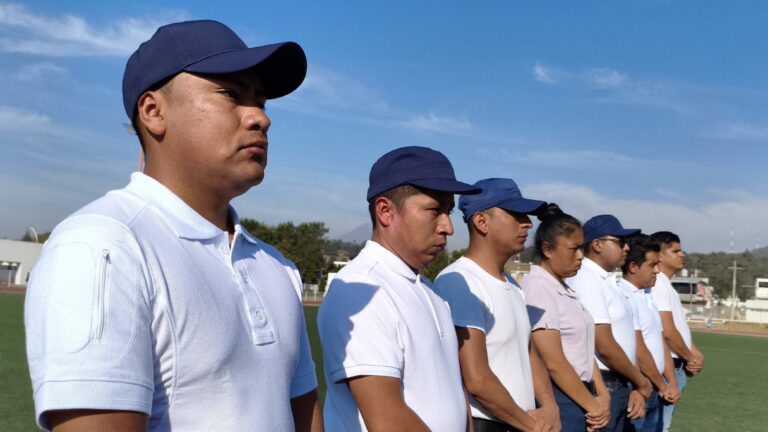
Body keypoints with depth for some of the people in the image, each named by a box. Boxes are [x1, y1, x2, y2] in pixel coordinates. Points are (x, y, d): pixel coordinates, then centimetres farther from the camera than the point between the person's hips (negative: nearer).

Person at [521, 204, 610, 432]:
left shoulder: (565, 289, 12)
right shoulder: (537, 287, -16)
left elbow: (584, 350, 12)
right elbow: (554, 364, -19)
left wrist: (602, 396, 0)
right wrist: (592, 404, -11)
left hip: (580, 399, 8)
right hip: (558, 401, -8)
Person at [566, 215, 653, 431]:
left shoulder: (611, 282, 14)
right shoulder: (585, 279, -16)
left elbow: (626, 341, 14)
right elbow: (604, 346, -20)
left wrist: (636, 387, 3)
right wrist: (642, 382, -7)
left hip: (619, 386, 9)